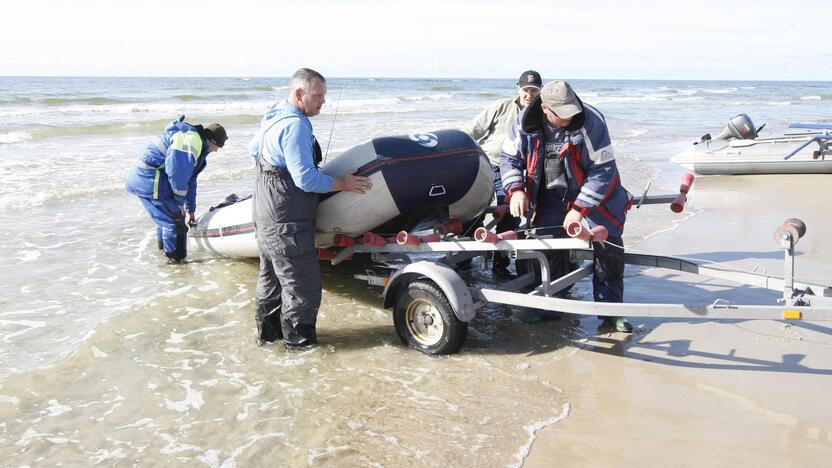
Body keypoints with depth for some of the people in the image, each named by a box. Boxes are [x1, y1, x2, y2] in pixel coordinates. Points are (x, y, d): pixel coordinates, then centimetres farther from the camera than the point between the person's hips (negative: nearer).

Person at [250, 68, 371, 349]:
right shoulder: (295, 125, -22)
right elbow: (305, 179, -26)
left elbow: (254, 150, 24)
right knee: (301, 283, 2)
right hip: (286, 223, -11)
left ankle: (267, 331, 33)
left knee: (271, 276, 21)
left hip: (266, 215, 11)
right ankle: (297, 339, 14)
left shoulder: (274, 115, 9)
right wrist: (342, 184, -16)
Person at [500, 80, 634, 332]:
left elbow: (603, 170, -22)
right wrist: (516, 190, -17)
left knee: (608, 246, -6)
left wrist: (579, 209, -25)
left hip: (593, 195, -2)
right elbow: (510, 157, 0)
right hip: (551, 197, 2)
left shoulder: (591, 122, -24)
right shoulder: (526, 122, -14)